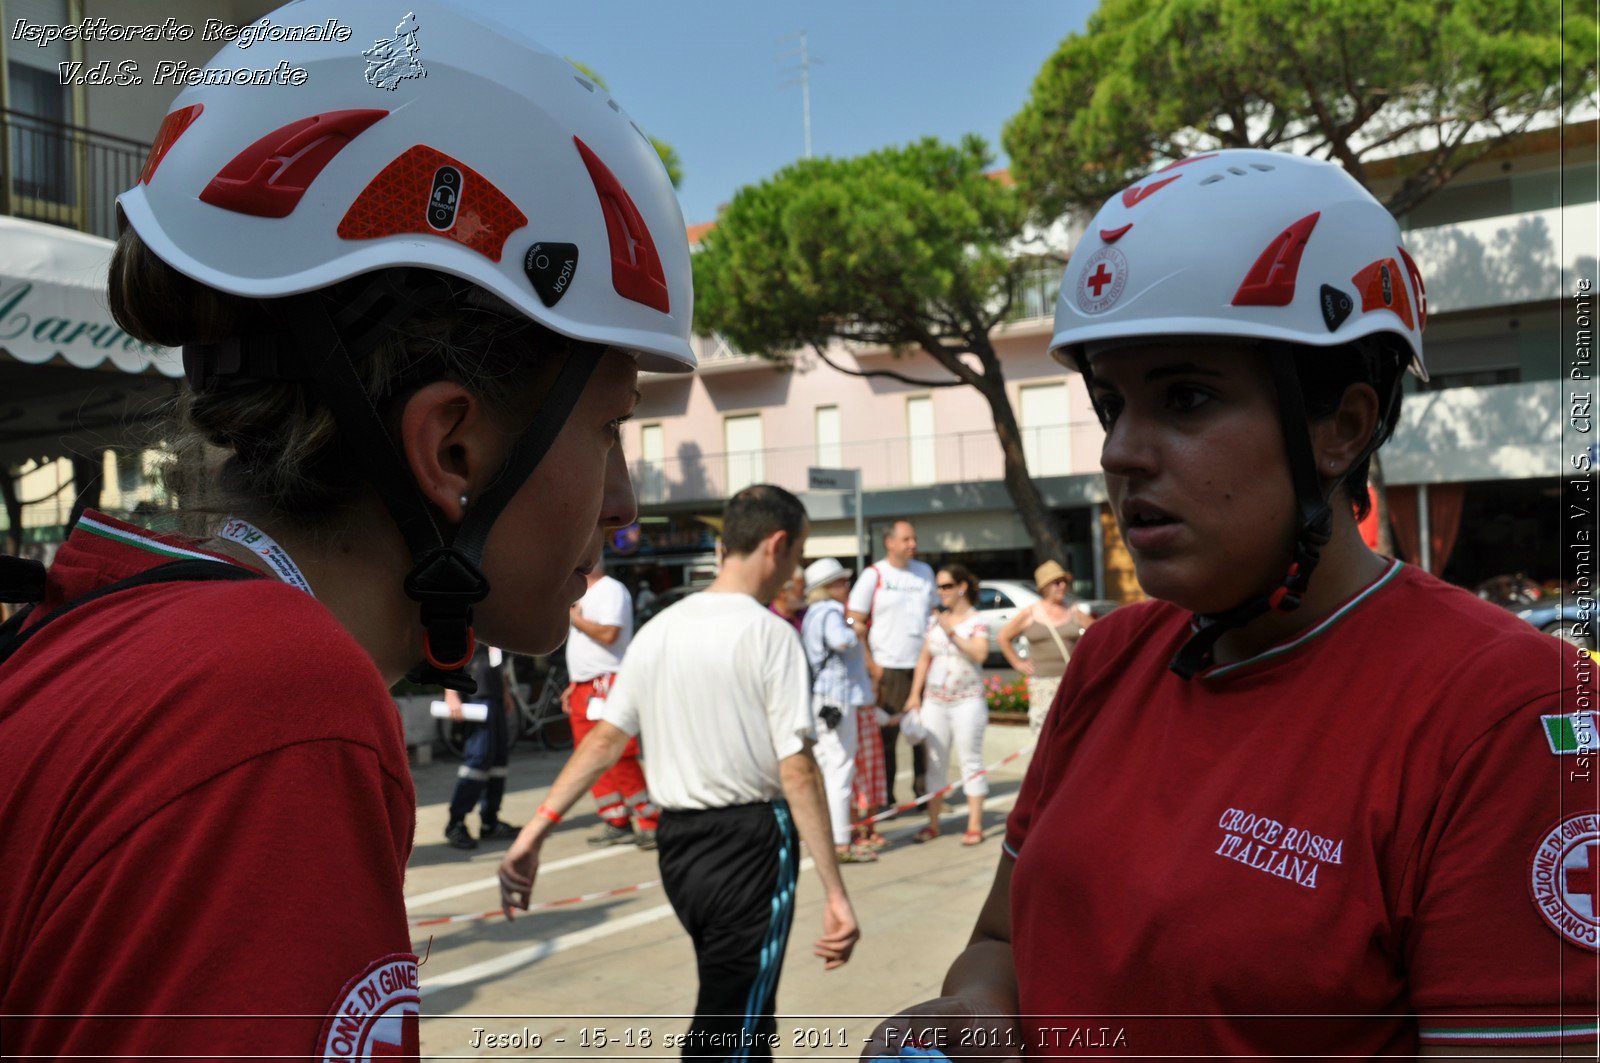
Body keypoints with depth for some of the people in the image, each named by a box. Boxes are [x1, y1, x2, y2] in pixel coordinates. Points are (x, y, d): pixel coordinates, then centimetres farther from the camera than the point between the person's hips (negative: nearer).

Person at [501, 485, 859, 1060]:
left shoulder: (657, 629, 6)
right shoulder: (770, 633, -13)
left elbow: (603, 739, 3)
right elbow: (796, 770, -17)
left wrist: (534, 831, 6)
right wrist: (835, 893, -15)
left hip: (676, 840, 7)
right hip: (752, 842, -6)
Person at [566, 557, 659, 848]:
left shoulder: (611, 590, -9)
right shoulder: (583, 595, 21)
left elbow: (608, 634, -23)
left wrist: (576, 619, -11)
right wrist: (573, 685, 20)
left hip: (607, 685, -10)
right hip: (584, 687, 10)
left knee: (619, 757, -12)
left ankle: (650, 822, -6)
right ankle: (616, 823, 15)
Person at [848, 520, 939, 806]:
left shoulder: (925, 571, 11)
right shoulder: (873, 575, -5)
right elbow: (855, 623, -7)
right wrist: (870, 665, -12)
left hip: (924, 664, 5)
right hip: (889, 668, -5)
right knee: (887, 734, 1)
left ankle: (924, 792, 21)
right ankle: (884, 798, 11)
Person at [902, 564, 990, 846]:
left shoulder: (977, 622, -3)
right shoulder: (934, 620, 12)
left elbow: (980, 653, -20)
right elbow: (924, 658, 14)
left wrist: (953, 633, -23)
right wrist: (915, 693, 9)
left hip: (967, 701, -5)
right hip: (934, 701, 5)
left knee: (970, 762, -1)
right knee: (935, 763, 8)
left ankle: (974, 825, 3)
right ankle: (932, 824, 15)